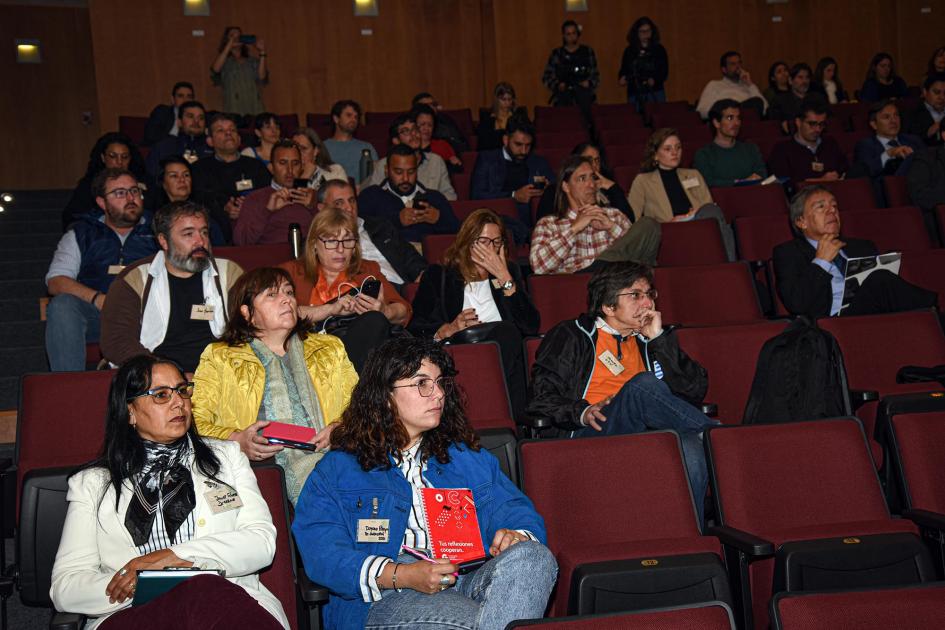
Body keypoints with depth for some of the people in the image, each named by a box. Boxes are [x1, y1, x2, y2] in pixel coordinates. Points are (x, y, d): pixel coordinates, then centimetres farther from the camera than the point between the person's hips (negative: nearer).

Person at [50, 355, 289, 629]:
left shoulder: (226, 457, 22)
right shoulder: (92, 483, 18)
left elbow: (263, 542, 7)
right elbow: (64, 588, 8)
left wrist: (175, 556, -6)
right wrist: (136, 586, -12)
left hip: (232, 606, 3)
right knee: (204, 590, -38)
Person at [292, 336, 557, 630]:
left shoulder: (466, 456, 25)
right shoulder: (336, 470, 11)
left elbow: (521, 516, 22)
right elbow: (322, 554, -4)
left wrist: (516, 536, -5)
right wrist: (404, 576, -18)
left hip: (470, 582, 5)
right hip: (384, 601, -5)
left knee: (534, 555, -28)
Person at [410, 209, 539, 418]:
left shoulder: (510, 272, 25)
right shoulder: (438, 276, 20)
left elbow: (531, 326, 6)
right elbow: (415, 328, 6)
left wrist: (504, 277, 3)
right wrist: (448, 329, -13)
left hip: (504, 357, 2)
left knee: (506, 331, -31)